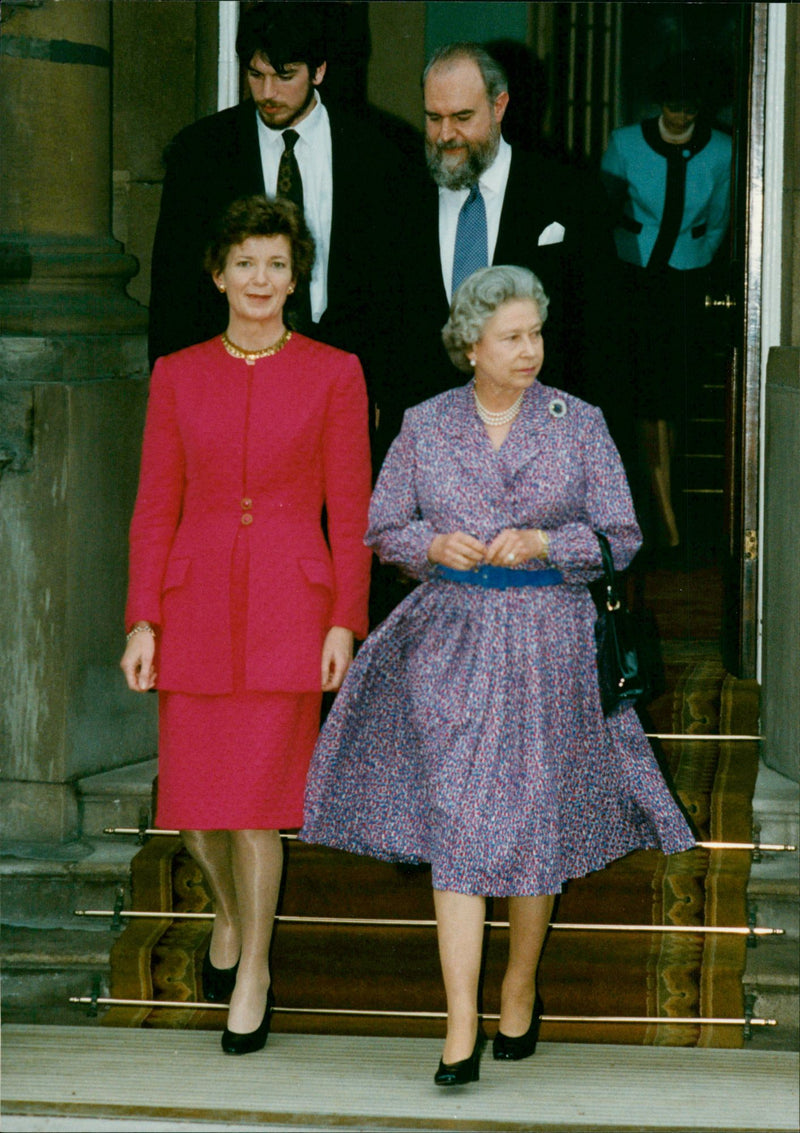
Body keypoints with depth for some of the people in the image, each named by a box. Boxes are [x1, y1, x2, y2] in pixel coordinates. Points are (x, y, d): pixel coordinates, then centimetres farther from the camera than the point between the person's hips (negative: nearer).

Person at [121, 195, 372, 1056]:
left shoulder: (333, 374, 1)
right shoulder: (178, 375, 6)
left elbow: (351, 512, 1)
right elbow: (156, 507, 7)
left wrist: (345, 623, -6)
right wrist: (142, 621, 0)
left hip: (290, 604, -2)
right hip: (196, 600, 2)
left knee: (258, 792, -6)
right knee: (194, 798, 4)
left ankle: (252, 972, 11)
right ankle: (231, 913, 35)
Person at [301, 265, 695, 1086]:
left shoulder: (579, 424, -2)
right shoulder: (425, 426, 2)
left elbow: (620, 538, -1)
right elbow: (384, 528, 8)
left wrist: (541, 543, -17)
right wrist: (436, 544, -13)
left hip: (549, 640, 0)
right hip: (452, 639, 0)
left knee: (535, 825, 8)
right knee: (456, 826, -8)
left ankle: (521, 989, 32)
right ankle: (460, 1033, -9)